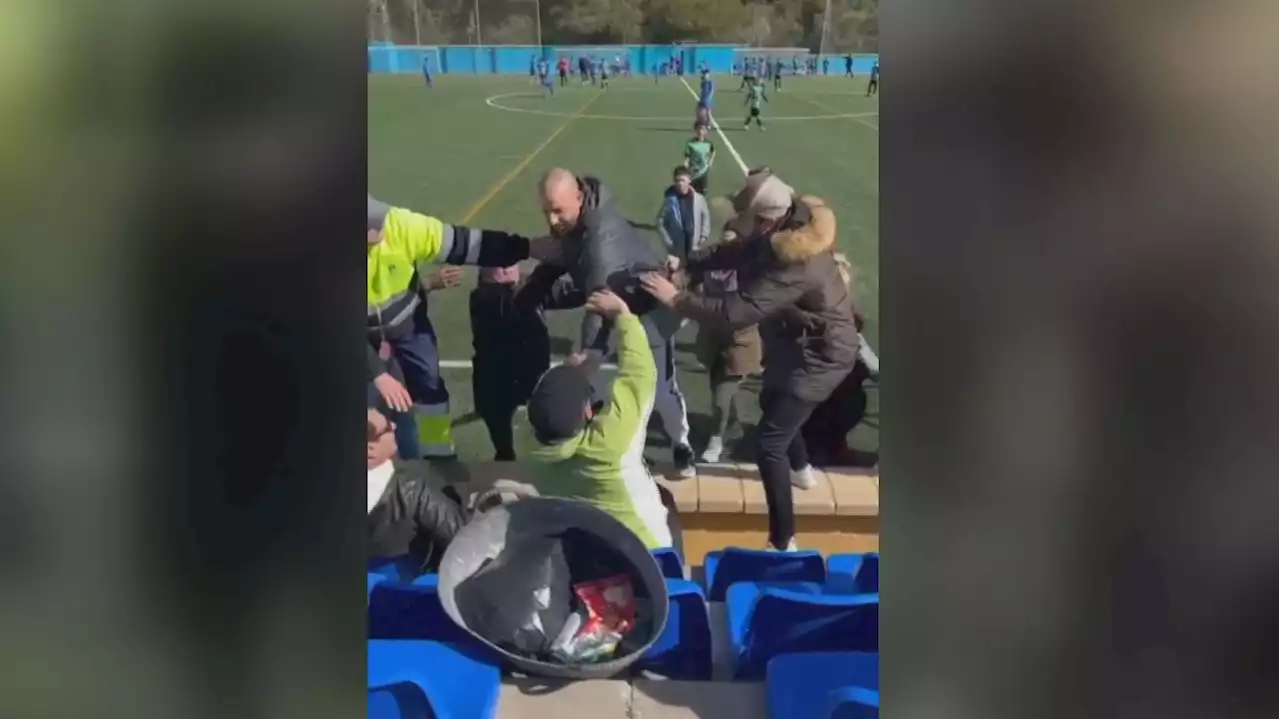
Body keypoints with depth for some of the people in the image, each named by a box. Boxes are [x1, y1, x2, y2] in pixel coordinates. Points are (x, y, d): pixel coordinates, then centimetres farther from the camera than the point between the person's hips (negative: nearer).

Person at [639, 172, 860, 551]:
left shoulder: (794, 265, -38)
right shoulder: (791, 225, -10)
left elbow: (736, 311, -40)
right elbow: (734, 252, -1)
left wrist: (676, 299, -33)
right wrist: (687, 264, -16)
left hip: (820, 356, -10)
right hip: (799, 342, 10)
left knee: (768, 442, -12)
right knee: (771, 402, 33)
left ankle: (783, 543, -4)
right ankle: (801, 469, 59)